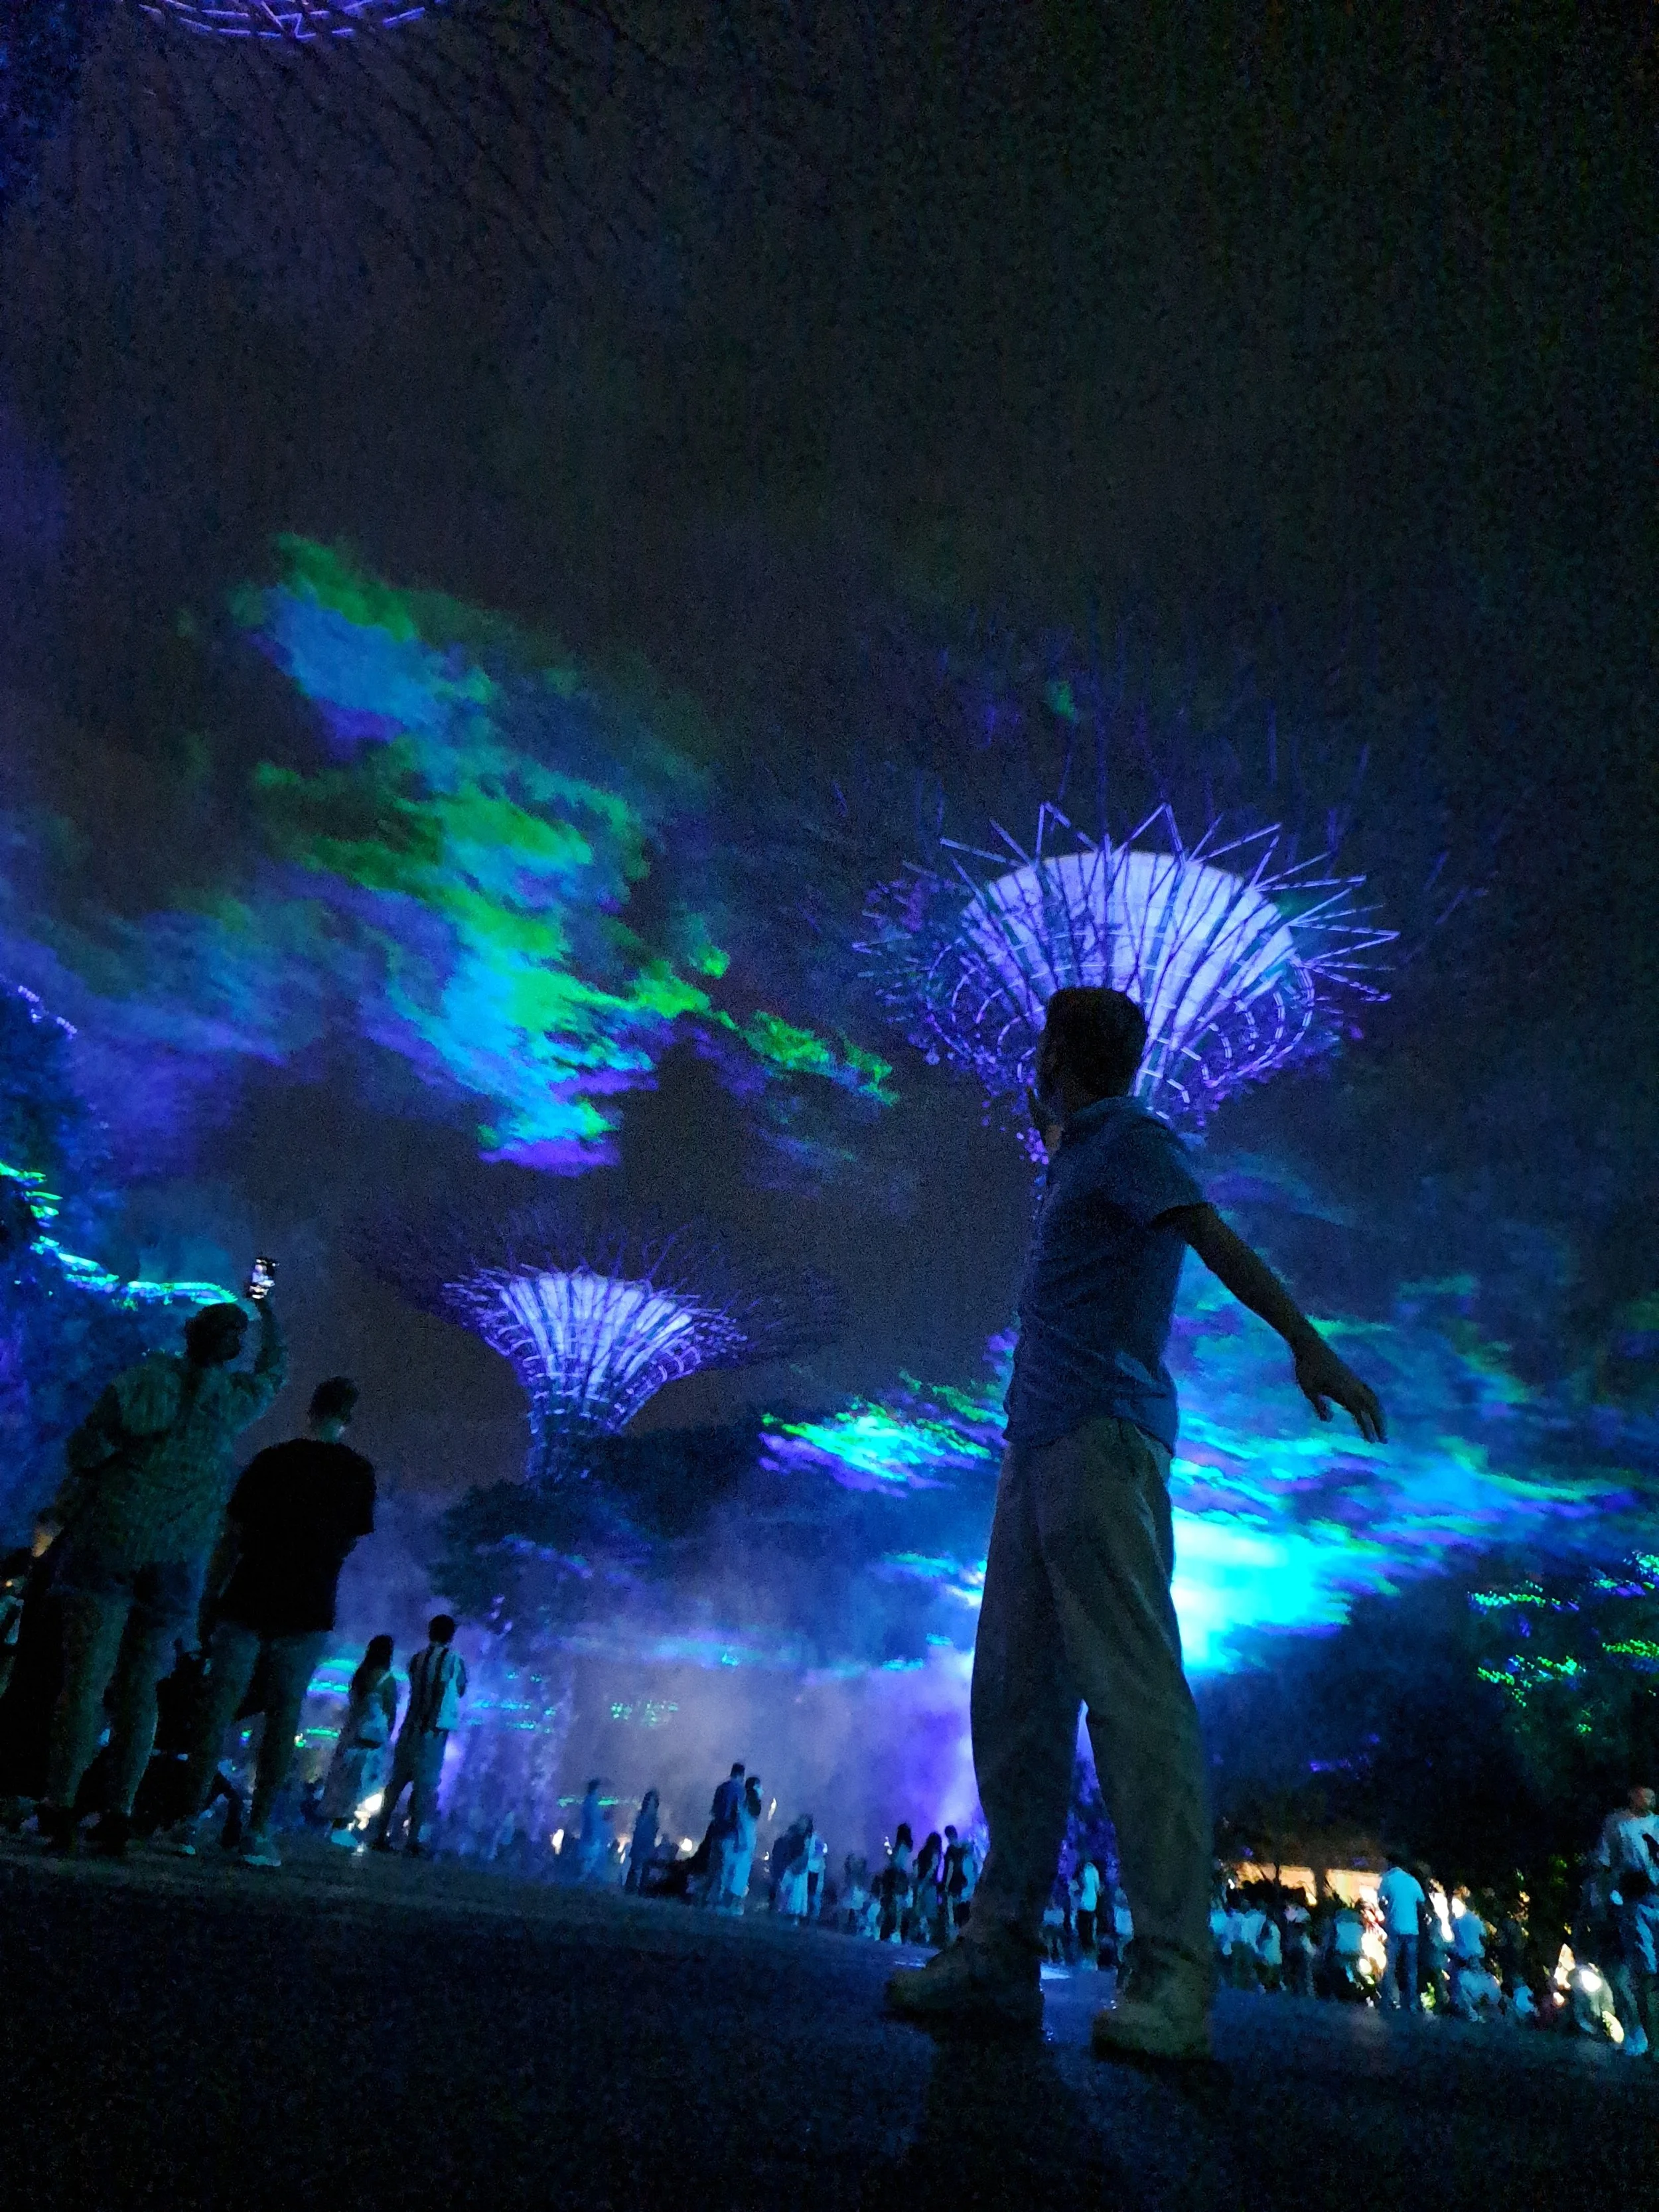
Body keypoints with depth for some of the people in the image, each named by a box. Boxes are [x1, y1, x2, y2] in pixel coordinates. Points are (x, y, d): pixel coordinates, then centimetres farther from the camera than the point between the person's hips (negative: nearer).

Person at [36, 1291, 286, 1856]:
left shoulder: (145, 1378, -3)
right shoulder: (236, 1400, 3)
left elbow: (83, 1452, -4)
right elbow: (274, 1370, 24)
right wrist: (265, 1309, 35)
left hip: (110, 1541, -1)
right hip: (176, 1559, 2)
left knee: (85, 1677, -3)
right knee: (139, 1687, 7)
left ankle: (59, 1810, -6)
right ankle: (117, 1817, 6)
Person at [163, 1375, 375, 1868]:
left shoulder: (271, 1459, 1)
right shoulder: (358, 1472, -1)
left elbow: (233, 1536, 2)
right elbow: (351, 1542, 7)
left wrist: (210, 1595, 11)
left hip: (248, 1600, 1)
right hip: (307, 1612, 0)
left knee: (218, 1707, 6)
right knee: (283, 1717, 6)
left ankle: (190, 1821, 4)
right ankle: (258, 1833, 4)